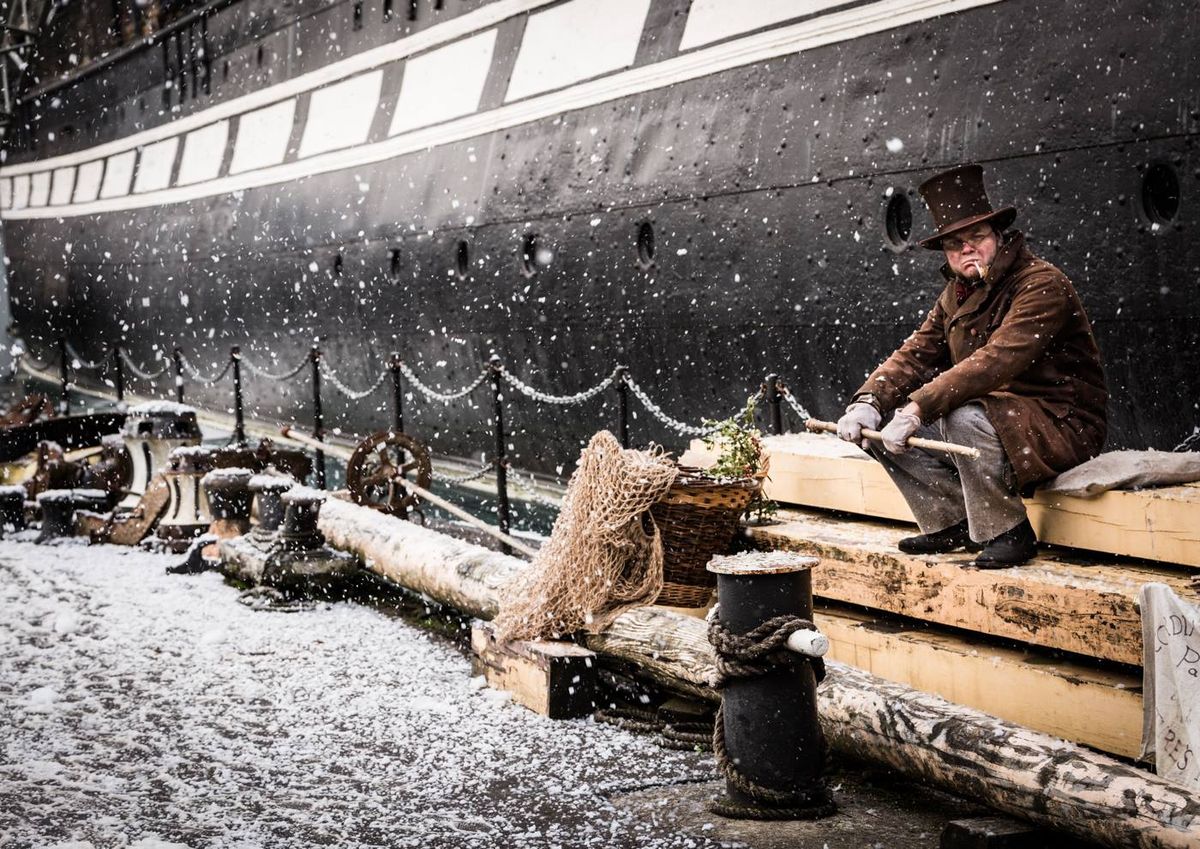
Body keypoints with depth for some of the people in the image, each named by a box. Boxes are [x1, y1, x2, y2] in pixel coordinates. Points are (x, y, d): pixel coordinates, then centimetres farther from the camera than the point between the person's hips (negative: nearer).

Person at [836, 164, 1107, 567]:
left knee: (966, 418, -37)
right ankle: (954, 523, 3)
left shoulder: (1042, 284, -17)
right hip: (996, 416, 8)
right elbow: (915, 354, 3)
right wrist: (868, 400, -17)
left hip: (1062, 427, -8)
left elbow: (996, 361, -30)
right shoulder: (955, 295, 10)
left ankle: (1007, 531, -16)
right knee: (880, 427, -3)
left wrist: (918, 407, -34)